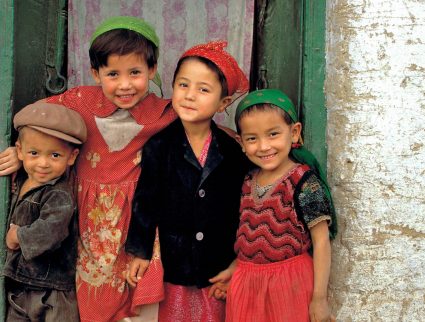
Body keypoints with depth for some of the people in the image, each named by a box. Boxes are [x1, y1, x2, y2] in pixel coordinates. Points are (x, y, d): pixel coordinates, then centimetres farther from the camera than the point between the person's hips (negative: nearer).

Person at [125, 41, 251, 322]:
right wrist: (141, 253, -4)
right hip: (171, 264, -1)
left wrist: (238, 260, 6)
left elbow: (240, 206, 4)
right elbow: (146, 201, -4)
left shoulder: (233, 151, -3)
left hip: (218, 264, 1)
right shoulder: (158, 146, -7)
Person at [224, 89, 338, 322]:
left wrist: (319, 298, -13)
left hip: (289, 285, -5)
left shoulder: (306, 184, -14)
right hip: (247, 285, 5)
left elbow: (321, 243, -13)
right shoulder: (248, 182, 4)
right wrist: (231, 271, 12)